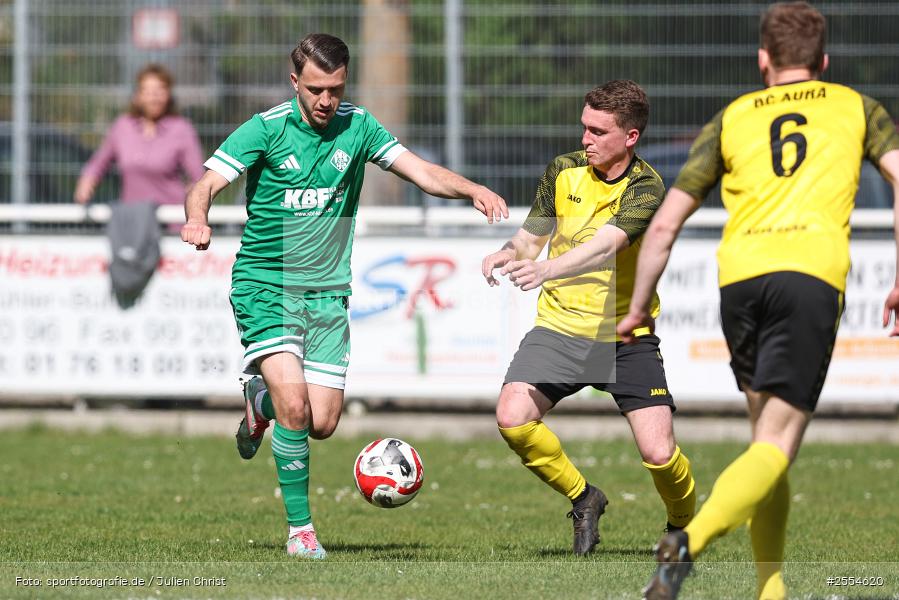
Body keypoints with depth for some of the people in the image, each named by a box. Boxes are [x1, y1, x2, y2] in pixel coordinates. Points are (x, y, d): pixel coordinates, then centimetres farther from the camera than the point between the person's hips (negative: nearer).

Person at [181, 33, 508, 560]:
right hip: (266, 285, -4)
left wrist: (474, 190, -18)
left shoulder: (357, 127, 3)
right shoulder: (265, 129, -9)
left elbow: (422, 172, 1)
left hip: (327, 293, 4)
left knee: (323, 423, -1)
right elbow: (206, 185, -16)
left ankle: (261, 400, 33)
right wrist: (198, 219, -39)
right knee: (294, 406, -20)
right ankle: (301, 527, -6)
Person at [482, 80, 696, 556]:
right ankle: (582, 498, 7)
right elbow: (532, 236, 9)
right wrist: (509, 254, -15)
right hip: (560, 326, 3)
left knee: (659, 453, -12)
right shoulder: (563, 171, 0)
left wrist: (546, 270, -47)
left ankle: (683, 525, 22)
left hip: (626, 337, -3)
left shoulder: (645, 188, -15)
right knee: (512, 418, -19)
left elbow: (604, 247, -30)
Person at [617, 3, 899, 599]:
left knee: (766, 432, 18)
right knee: (776, 445, -7)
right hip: (812, 272, -3)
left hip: (739, 276, 3)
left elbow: (664, 224, 17)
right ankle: (689, 543, -32)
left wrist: (638, 308, 26)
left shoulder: (732, 118, 22)